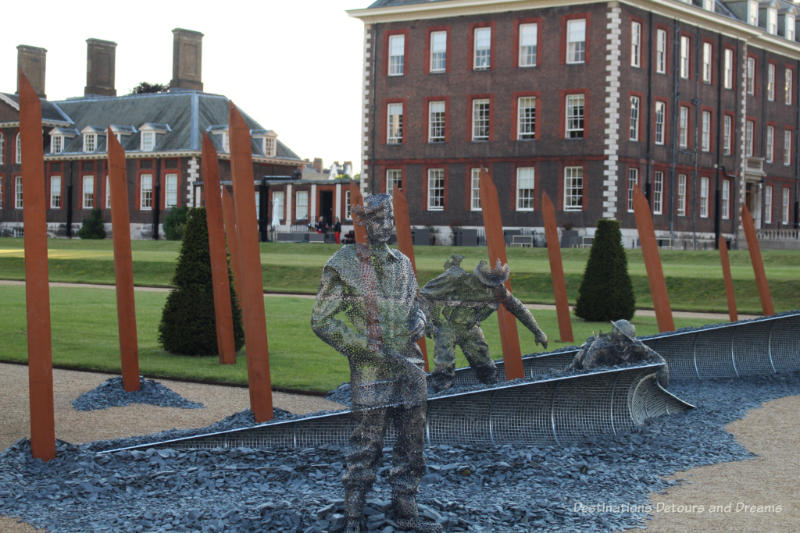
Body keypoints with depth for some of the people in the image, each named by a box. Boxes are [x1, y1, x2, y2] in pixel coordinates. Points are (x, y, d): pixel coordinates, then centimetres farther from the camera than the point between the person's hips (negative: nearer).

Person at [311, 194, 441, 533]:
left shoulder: (402, 264, 12)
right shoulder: (344, 264, -6)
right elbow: (321, 320, -8)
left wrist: (419, 320, 0)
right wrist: (368, 349, -13)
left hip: (409, 368, 6)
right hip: (371, 372, -6)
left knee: (413, 442, 10)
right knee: (366, 445, -3)